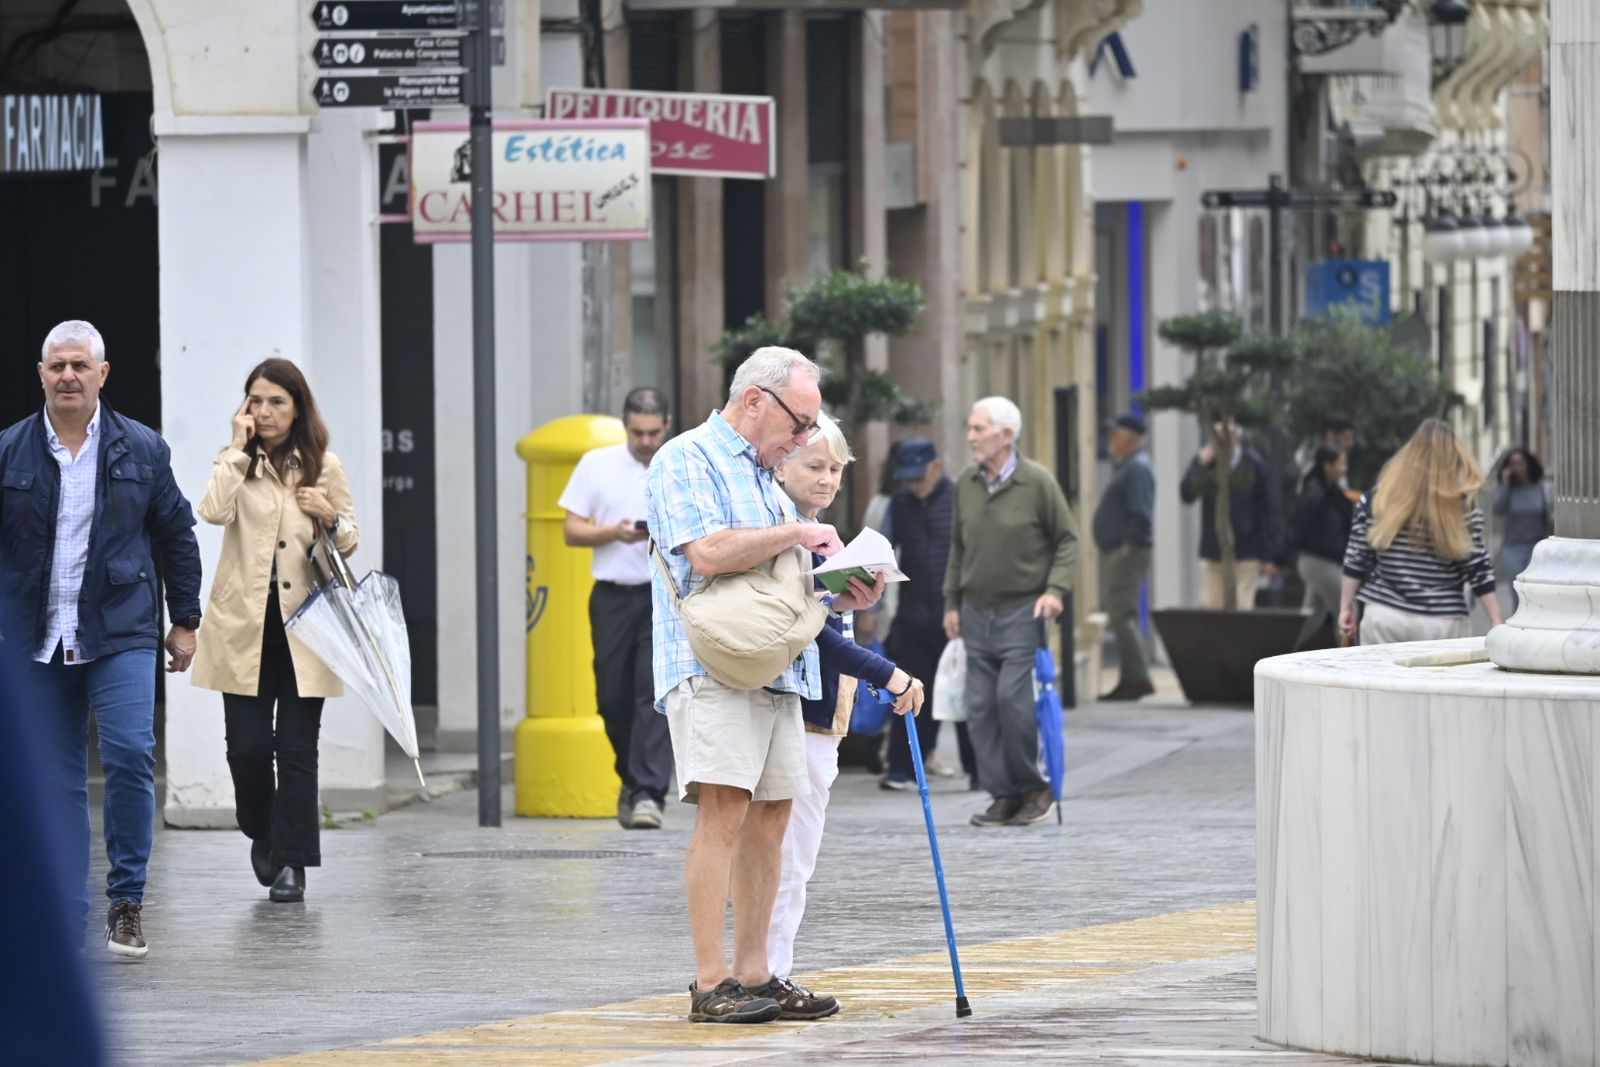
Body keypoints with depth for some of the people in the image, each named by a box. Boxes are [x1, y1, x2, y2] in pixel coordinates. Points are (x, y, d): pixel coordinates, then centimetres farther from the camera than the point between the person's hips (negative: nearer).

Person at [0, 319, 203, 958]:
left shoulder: (141, 450, 5)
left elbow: (176, 537, 12)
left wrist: (184, 621, 9)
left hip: (121, 634, -1)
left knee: (130, 755, -15)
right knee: (54, 779, 2)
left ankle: (127, 899, -2)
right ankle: (66, 918, 7)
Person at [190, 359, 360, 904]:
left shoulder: (324, 466, 6)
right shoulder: (236, 462, 4)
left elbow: (350, 541, 13)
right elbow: (215, 510, -16)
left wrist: (331, 517, -8)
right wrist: (239, 448, -11)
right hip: (245, 624, 0)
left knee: (297, 748, -1)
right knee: (247, 745, -1)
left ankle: (290, 863, 4)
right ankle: (263, 834, 26)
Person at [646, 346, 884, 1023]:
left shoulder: (765, 479, 25)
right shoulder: (687, 461, -4)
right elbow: (707, 553, -19)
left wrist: (841, 597, 10)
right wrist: (796, 533, -11)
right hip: (712, 669, -9)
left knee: (769, 818, 6)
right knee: (724, 813, -15)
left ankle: (754, 976, 10)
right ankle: (712, 985, -17)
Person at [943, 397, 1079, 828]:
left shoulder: (1037, 481, -8)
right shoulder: (966, 484, 7)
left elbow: (1067, 539, -1)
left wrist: (1055, 589, -13)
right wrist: (952, 601, 13)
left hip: (1022, 611, -5)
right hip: (977, 612, 5)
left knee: (1012, 697, -14)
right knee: (981, 706, 2)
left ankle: (1034, 789, 0)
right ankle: (1004, 795, 8)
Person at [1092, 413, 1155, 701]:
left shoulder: (1137, 468, -13)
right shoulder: (1127, 467, 20)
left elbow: (1141, 515, -22)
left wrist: (1129, 546, -22)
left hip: (1126, 553, -11)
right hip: (1117, 553, 11)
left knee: (1122, 615, -13)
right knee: (1121, 616, 11)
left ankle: (1137, 677, -15)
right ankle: (1131, 679, 13)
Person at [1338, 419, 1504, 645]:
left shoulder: (1376, 501, -2)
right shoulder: (1462, 508, -6)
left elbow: (1355, 561, 3)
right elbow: (1479, 572, -4)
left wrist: (1346, 608, 13)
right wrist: (1498, 624, 2)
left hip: (1385, 618, 2)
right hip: (1442, 624, -2)